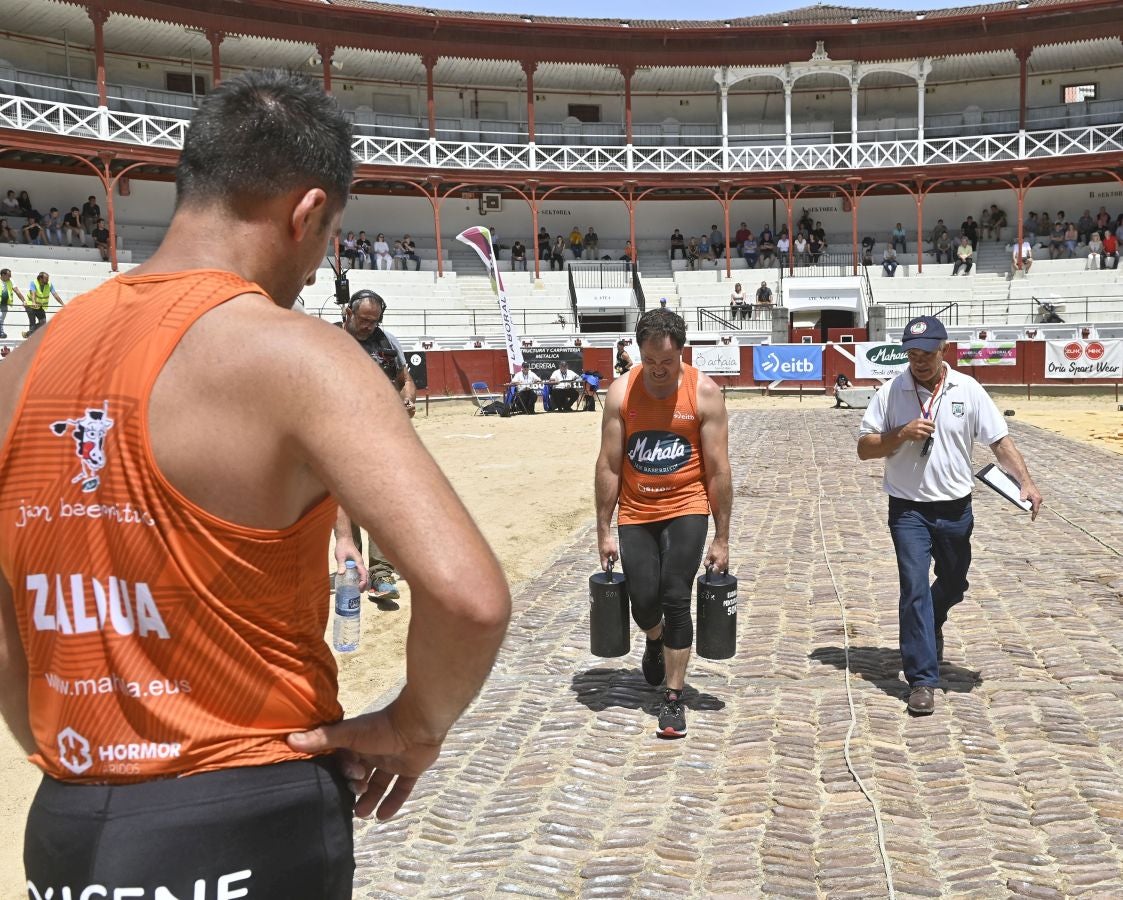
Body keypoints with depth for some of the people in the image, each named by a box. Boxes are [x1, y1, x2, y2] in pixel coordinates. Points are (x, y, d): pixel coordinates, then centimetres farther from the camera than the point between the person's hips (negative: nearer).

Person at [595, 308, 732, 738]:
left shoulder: (704, 392, -11)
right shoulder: (621, 391, -7)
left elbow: (718, 468, -8)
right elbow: (608, 465, -4)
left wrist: (721, 538, -7)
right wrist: (604, 531, -3)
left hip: (686, 509, -2)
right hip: (635, 513, 2)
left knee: (675, 598, -10)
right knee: (643, 602, 2)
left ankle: (674, 698, 4)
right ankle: (656, 642, 40)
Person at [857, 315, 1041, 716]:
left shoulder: (968, 390, -3)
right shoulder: (891, 392, -5)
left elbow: (1000, 441, -4)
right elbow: (864, 448, -3)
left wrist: (1025, 482, -18)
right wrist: (901, 435, -20)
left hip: (955, 509, 2)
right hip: (908, 511, -2)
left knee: (953, 584, 18)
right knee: (915, 588, -9)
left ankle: (930, 625, 52)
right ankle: (922, 679, -3)